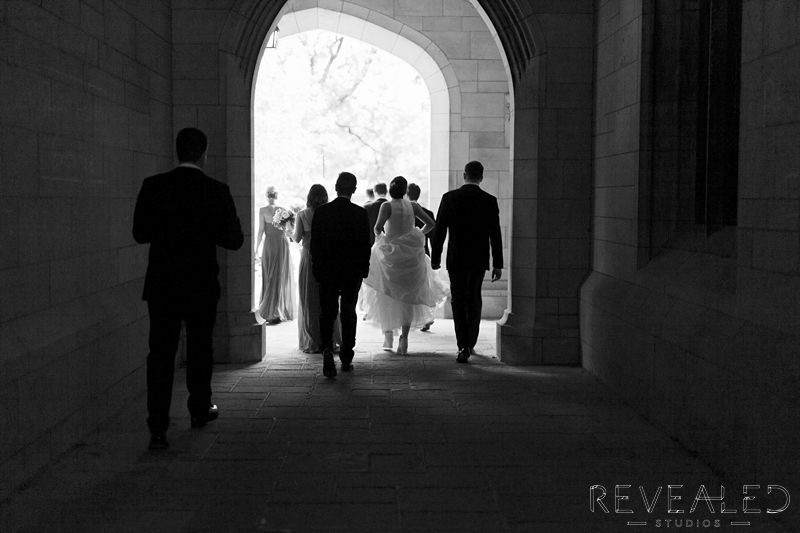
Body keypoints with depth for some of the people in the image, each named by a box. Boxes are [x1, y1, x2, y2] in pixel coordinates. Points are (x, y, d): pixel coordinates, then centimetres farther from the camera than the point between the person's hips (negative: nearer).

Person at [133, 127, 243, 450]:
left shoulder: (153, 186, -5)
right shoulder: (217, 191, -8)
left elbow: (140, 233, 1)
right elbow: (234, 240, -5)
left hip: (161, 285, 1)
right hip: (202, 286, 0)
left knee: (160, 353, 2)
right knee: (199, 349, 17)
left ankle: (158, 429, -3)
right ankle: (200, 410, 32)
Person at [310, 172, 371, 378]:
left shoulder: (321, 212, -4)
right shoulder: (360, 213, -6)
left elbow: (315, 243, -1)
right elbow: (365, 244, -4)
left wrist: (316, 269, 7)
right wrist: (364, 269, 7)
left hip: (327, 270, 0)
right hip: (352, 271, 0)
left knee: (327, 312, 6)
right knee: (348, 313, 12)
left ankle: (327, 349, -18)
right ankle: (346, 359, 15)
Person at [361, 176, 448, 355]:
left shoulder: (387, 206, -9)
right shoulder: (413, 206, 1)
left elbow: (378, 226, -22)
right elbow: (431, 223, 3)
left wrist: (378, 235, -1)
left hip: (391, 252, -2)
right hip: (411, 256, 2)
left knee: (386, 297, 16)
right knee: (408, 297, 11)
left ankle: (388, 333, 9)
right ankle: (404, 338, 2)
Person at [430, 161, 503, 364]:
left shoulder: (449, 198, -5)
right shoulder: (489, 201, -4)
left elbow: (439, 230, -3)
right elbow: (495, 234, -4)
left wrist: (435, 257, 7)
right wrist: (498, 264, 1)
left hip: (456, 258, -1)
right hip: (479, 258, 1)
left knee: (458, 301, 5)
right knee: (474, 300, 17)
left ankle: (463, 347, -6)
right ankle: (470, 343, 24)